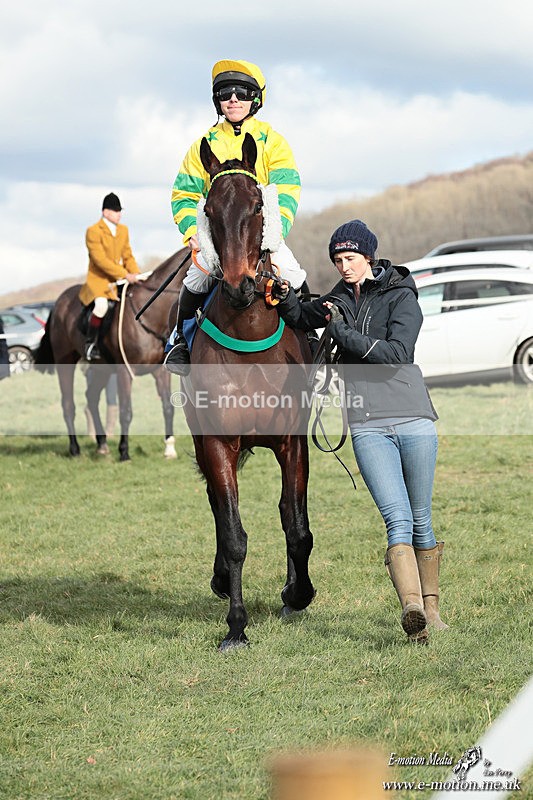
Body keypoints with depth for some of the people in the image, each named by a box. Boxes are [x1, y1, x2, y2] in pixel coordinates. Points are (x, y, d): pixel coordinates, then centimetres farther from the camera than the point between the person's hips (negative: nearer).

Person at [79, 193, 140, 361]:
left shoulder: (123, 230, 13)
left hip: (119, 280, 7)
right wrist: (125, 274, -25)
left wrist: (135, 274, -5)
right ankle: (90, 343, -20)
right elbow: (100, 260, -19)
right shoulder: (93, 231, -10)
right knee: (102, 304, -34)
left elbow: (127, 256, 16)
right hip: (98, 279, -7)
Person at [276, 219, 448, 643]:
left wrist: (343, 333, -15)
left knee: (421, 522, 8)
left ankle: (430, 608, 22)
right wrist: (284, 296, -11)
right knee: (398, 522, -14)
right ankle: (411, 608, -29)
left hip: (414, 420, -2)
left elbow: (397, 353, -13)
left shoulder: (401, 296, -1)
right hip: (368, 426, 2)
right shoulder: (340, 300, 14)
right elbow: (300, 317, 9)